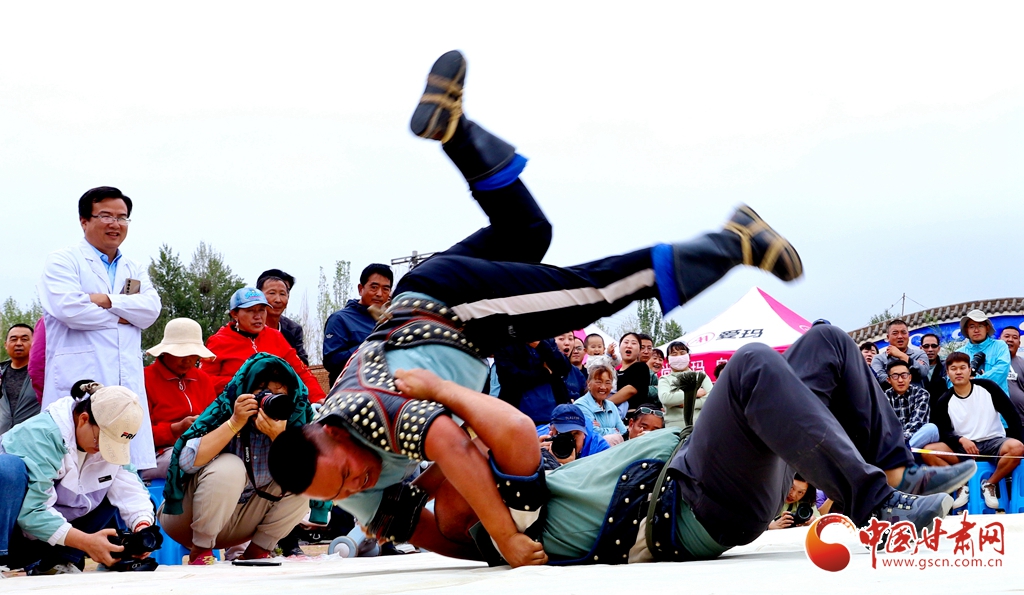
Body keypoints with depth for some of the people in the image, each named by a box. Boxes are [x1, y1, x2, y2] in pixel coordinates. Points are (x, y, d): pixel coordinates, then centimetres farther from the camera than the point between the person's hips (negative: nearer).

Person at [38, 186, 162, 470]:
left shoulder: (134, 270, 23)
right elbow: (69, 308, -12)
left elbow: (151, 310, 6)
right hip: (79, 381, -5)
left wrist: (109, 301, -8)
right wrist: (120, 317, 0)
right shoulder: (63, 261, 6)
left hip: (127, 383, 5)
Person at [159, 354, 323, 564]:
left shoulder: (293, 419, -10)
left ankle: (258, 551, 0)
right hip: (187, 518, -4)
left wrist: (279, 436, -33)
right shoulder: (223, 410, -20)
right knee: (229, 467, -31)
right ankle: (200, 550, -14)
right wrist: (234, 423, -34)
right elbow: (187, 461, -34)